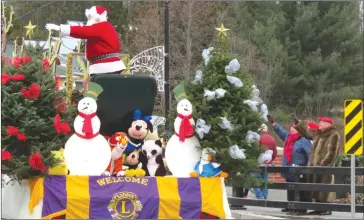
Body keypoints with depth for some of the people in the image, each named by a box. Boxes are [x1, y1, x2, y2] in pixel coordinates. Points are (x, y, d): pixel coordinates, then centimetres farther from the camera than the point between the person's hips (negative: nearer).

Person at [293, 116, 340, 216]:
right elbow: (307, 131, 34)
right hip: (314, 166, 8)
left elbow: (332, 153, -16)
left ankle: (327, 209, -4)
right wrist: (298, 123, 30)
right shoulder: (318, 133, 15)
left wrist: (323, 164, -21)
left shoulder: (333, 135, -10)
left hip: (325, 167, -8)